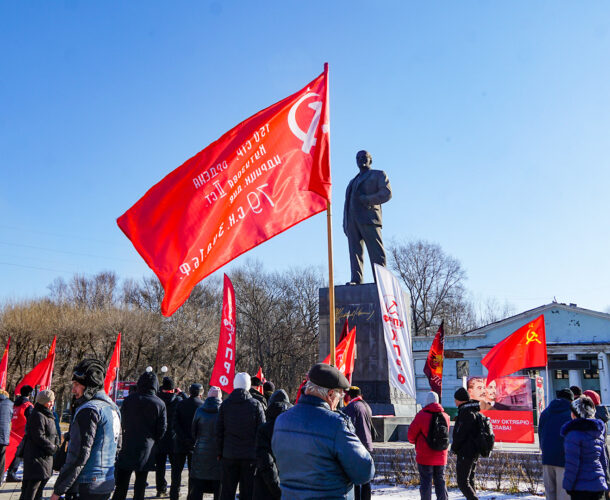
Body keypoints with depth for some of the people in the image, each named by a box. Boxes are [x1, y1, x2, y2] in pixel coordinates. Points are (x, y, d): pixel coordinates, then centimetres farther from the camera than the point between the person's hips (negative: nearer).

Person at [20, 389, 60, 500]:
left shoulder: (49, 416, 17)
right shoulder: (37, 416, -15)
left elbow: (55, 434, 19)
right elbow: (39, 437, -20)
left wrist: (56, 445, 1)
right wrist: (53, 448, -12)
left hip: (46, 457, 10)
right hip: (36, 458, -10)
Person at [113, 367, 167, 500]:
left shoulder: (128, 400, -5)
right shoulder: (159, 404, -5)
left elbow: (122, 423, 1)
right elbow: (162, 429, -3)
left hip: (127, 449, 0)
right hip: (146, 451, 0)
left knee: (121, 487, 8)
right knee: (140, 486, 10)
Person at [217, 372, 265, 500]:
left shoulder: (225, 404, 1)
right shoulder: (256, 405, -4)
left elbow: (219, 431, 3)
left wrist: (220, 452, 10)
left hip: (229, 455, 2)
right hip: (250, 456, -1)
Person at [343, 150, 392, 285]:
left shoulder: (378, 175, 16)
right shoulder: (353, 181, 33)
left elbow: (387, 194, 0)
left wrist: (366, 200, -11)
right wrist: (345, 223, 12)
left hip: (368, 216, -5)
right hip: (351, 219, 5)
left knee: (376, 251, -12)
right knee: (355, 250, -7)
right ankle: (356, 280, -15)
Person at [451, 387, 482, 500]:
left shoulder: (465, 413, -17)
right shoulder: (475, 412, 13)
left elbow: (460, 434, -20)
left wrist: (454, 447, -5)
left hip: (465, 453, -10)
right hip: (475, 452, 10)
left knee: (462, 482, -6)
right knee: (470, 480, 18)